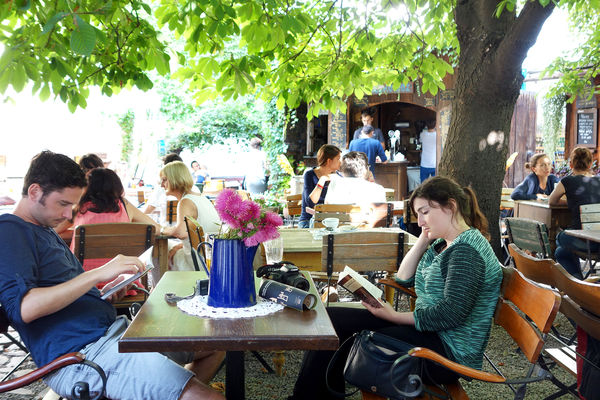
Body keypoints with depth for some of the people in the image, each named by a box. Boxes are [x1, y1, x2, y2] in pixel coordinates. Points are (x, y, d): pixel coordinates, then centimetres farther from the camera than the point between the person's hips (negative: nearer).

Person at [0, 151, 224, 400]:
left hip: (113, 329, 11)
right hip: (80, 353, -11)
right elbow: (24, 308, -24)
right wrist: (99, 273, -24)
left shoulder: (45, 230, 23)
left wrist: (103, 293, 9)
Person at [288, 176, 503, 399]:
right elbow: (404, 277, 16)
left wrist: (395, 316, -20)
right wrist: (423, 239, 6)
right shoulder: (444, 244, 13)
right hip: (426, 328, 10)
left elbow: (452, 312, -24)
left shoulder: (467, 250, -17)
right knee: (330, 318, 3)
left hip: (448, 352, -10)